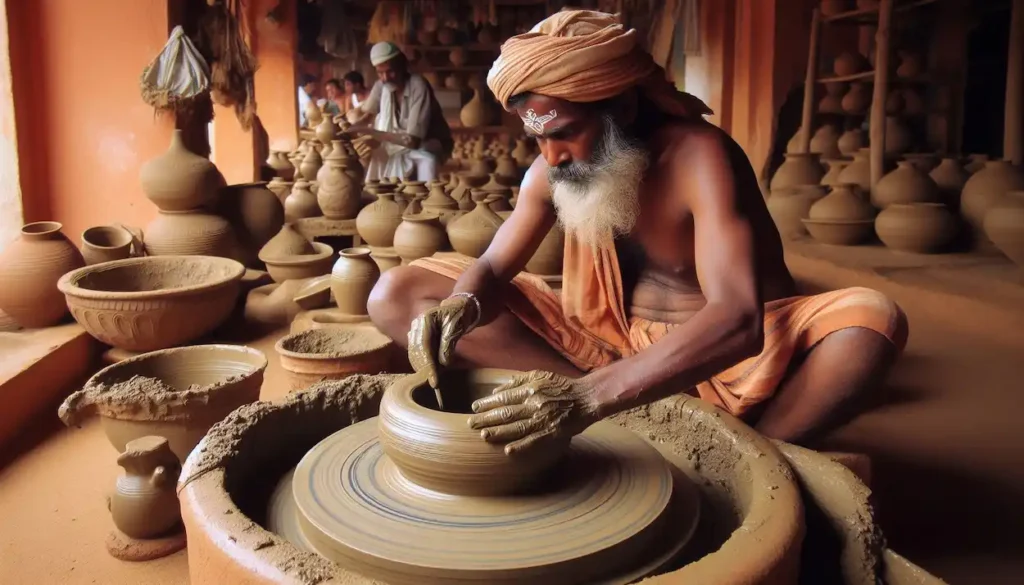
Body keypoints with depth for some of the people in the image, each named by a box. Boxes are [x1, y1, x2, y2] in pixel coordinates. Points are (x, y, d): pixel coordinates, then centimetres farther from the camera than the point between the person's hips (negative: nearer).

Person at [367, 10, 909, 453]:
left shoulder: (699, 156, -24)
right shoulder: (550, 172, -7)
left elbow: (738, 319, -37)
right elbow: (492, 267, -2)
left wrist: (590, 396, -51)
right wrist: (459, 305, -29)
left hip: (718, 349, -4)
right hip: (604, 343, 4)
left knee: (872, 319, -34)